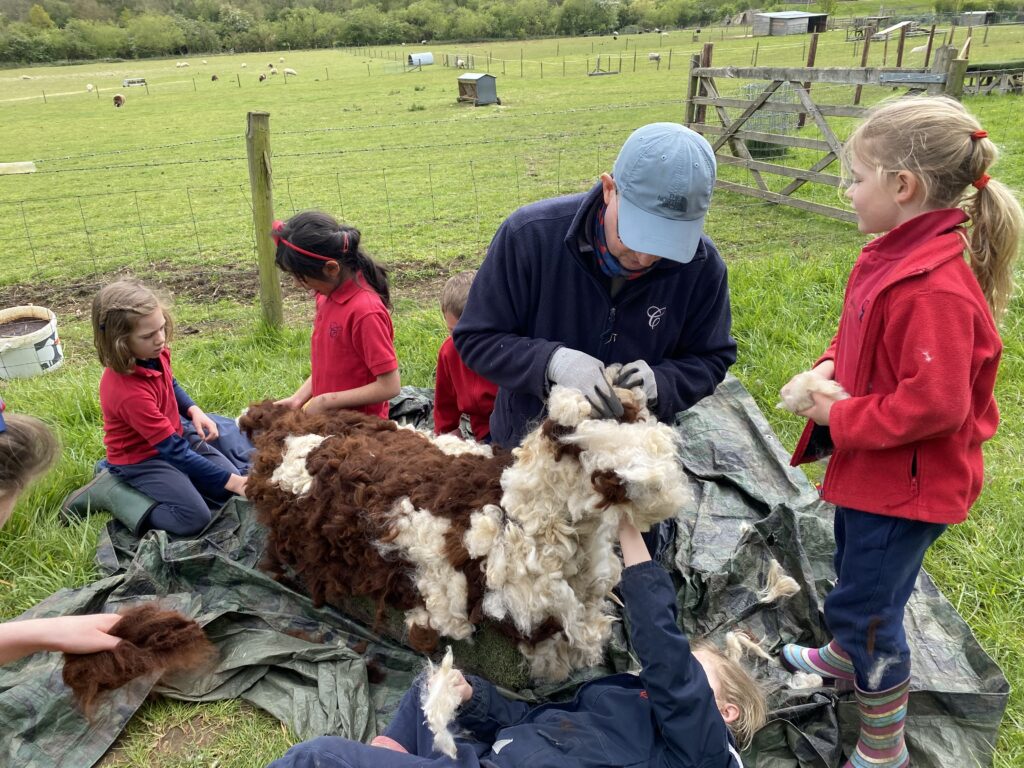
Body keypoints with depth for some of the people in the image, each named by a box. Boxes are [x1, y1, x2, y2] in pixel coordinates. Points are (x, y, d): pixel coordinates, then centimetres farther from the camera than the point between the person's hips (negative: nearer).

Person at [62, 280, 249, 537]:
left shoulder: (154, 353, -12)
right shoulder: (127, 391, -35)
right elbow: (175, 452, -33)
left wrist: (195, 411, -6)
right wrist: (231, 481, -33)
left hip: (172, 440, 8)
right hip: (140, 458, -8)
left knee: (234, 494, -3)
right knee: (194, 519, -22)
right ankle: (110, 490, -4)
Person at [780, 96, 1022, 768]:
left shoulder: (936, 290, -30)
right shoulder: (896, 254, 1)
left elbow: (935, 405, -30)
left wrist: (839, 418, -21)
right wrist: (830, 366, -5)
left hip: (906, 482, -9)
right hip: (871, 467, 9)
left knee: (864, 606, 4)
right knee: (857, 573, 29)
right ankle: (847, 657, 56)